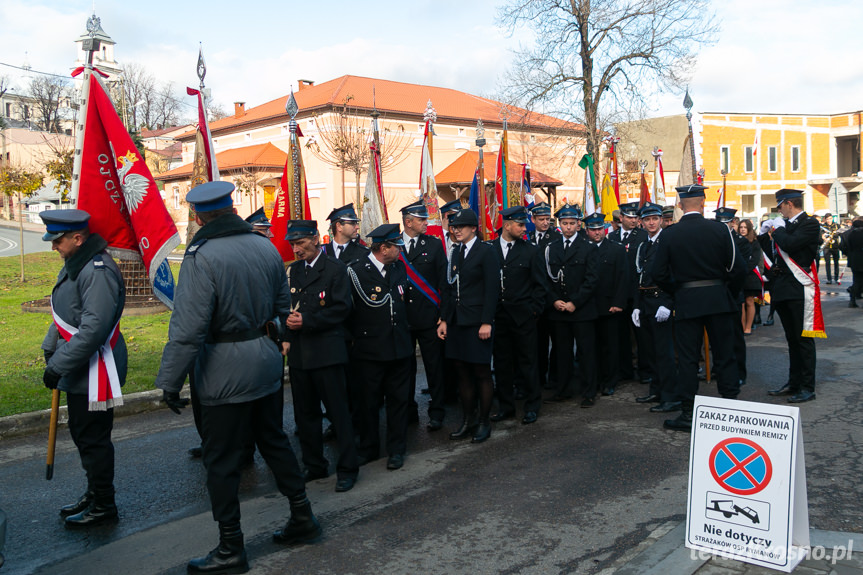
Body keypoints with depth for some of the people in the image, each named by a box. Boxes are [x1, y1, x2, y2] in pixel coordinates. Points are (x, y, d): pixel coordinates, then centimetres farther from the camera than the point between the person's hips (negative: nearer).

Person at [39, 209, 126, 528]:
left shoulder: (99, 271, -23)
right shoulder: (74, 264, 10)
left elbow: (93, 329, -28)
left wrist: (58, 365, -23)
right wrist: (51, 349, 16)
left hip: (96, 371, -10)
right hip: (78, 370, 10)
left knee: (93, 439, 1)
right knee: (81, 434, 21)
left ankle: (103, 505, 17)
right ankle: (93, 493, 37)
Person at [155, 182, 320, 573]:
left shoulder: (201, 258, -18)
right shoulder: (266, 247, 3)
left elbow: (188, 329, -21)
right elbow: (282, 306, 13)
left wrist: (170, 381, -14)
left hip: (225, 372, -7)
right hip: (267, 361, 7)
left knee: (221, 460, 6)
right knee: (274, 440, 21)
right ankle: (302, 517, 31)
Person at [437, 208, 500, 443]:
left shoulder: (485, 252, -7)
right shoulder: (457, 252, 13)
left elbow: (492, 289, -11)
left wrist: (486, 322, -16)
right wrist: (444, 319, 10)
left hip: (477, 322, -7)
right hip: (456, 322, 7)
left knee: (481, 373, 2)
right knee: (462, 372, 10)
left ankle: (484, 422, 14)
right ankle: (467, 421, 21)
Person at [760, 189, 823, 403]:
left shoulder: (809, 224, -9)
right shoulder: (786, 225, 15)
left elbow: (789, 244, -25)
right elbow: (770, 250, 18)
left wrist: (777, 228, -9)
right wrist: (765, 232, 7)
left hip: (799, 289, -8)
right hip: (783, 289, 8)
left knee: (803, 338, -2)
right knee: (792, 339, 15)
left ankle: (807, 387, 6)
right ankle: (794, 383, 24)